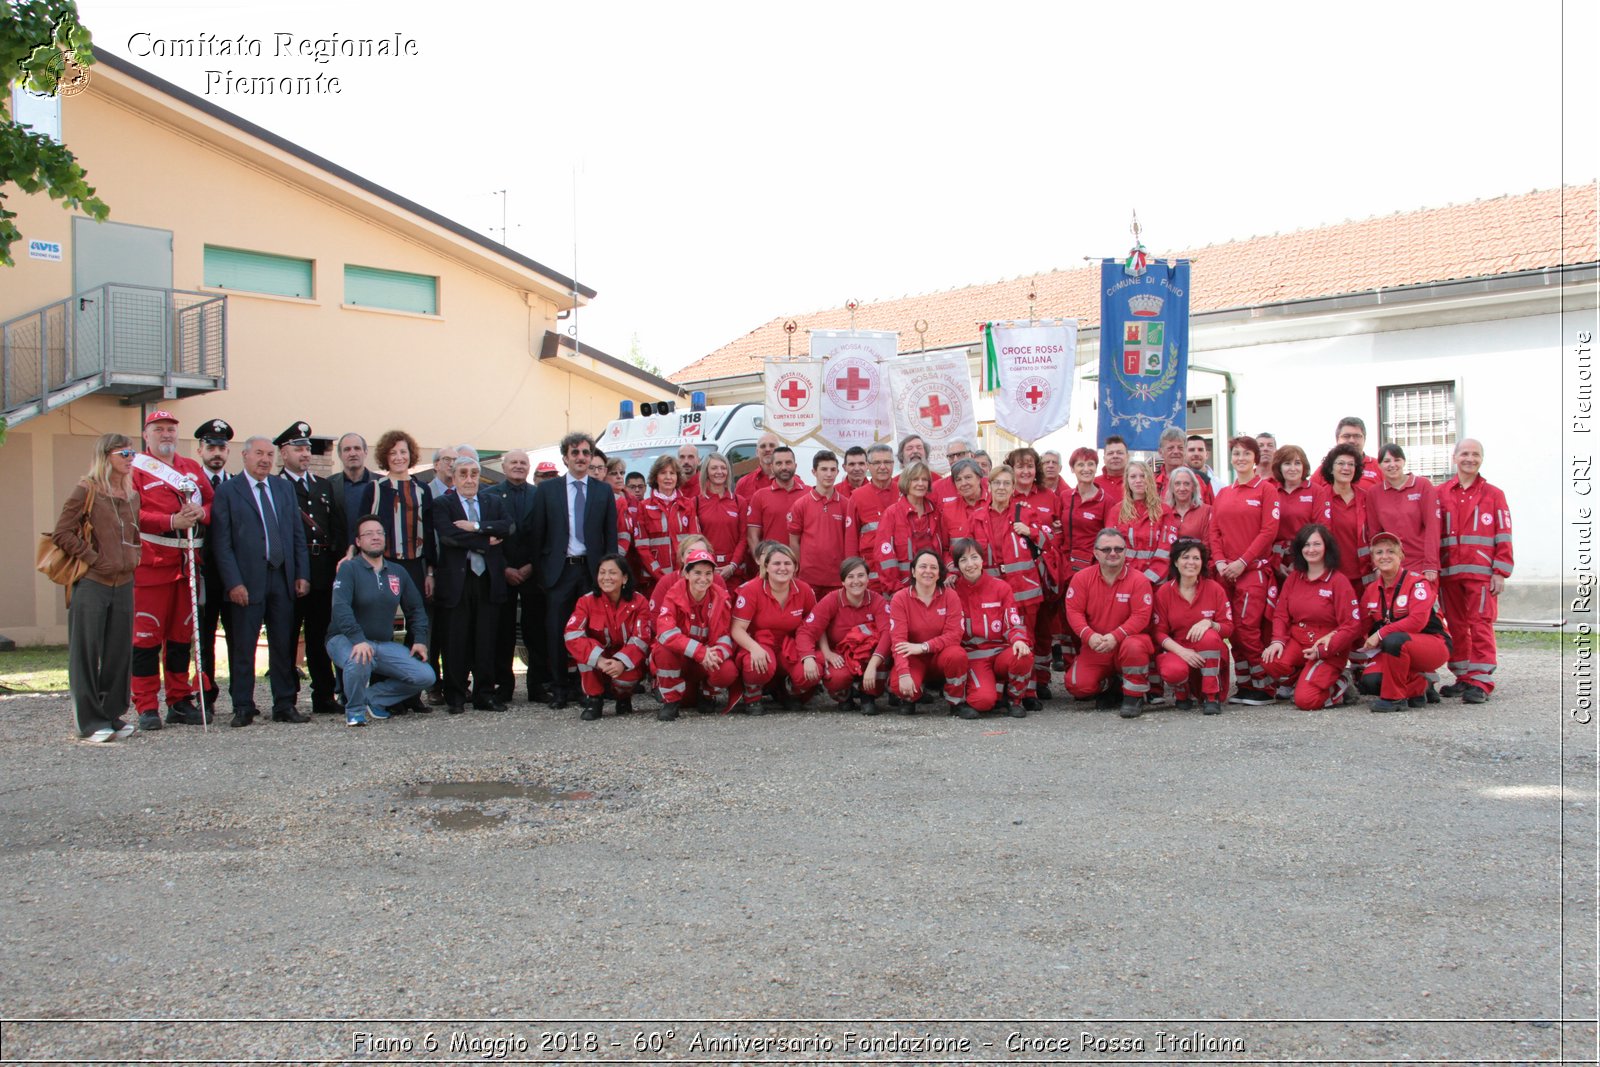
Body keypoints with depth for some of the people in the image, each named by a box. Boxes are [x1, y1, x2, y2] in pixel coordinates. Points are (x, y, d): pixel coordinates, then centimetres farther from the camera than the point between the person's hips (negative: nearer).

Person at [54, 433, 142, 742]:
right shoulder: (86, 490, -5)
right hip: (91, 584, -6)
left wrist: (133, 559, 10)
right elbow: (62, 533, -8)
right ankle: (89, 721, 5)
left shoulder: (131, 495, 14)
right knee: (86, 654, -1)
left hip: (124, 584, 6)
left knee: (119, 654, 7)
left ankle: (112, 715, 17)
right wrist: (93, 558, -11)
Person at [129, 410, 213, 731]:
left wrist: (201, 513, -8)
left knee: (182, 634, 10)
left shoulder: (193, 468, 16)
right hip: (150, 563, -5)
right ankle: (147, 708, 2)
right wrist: (172, 521, -19)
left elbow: (212, 503, 14)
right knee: (146, 635, -4)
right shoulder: (134, 470, 0)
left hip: (187, 563, 5)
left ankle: (180, 702, 18)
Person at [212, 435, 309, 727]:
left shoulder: (284, 488, 14)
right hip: (247, 581, -4)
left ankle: (284, 706, 15)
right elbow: (223, 543, -5)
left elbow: (298, 534, 13)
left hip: (283, 578, 4)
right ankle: (243, 708, 10)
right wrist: (233, 582, -13)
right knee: (243, 648, 2)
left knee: (284, 645, 7)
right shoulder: (227, 491, 0)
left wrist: (302, 574, 5)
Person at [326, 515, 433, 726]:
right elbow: (340, 607, -21)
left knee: (426, 676, -12)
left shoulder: (398, 572, 11)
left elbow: (416, 609, 18)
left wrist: (420, 639, 2)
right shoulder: (349, 568, -6)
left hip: (384, 645, 5)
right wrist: (358, 640, -34)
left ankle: (373, 698, 7)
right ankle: (355, 710, -9)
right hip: (346, 640, -5)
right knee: (359, 662, -39)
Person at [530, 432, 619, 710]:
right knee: (557, 632, 1)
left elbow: (611, 535, 8)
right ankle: (559, 689, 11)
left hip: (592, 570, 0)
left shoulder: (604, 491, 9)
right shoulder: (547, 490, 7)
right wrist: (539, 569, -1)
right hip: (559, 570, 0)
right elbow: (538, 533, 5)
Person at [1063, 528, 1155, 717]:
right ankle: (1108, 686, 21)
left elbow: (1141, 616, -14)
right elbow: (1074, 611, -6)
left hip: (1127, 639, -2)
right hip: (1094, 647, 2)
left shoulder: (1138, 579, -8)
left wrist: (1115, 636, -27)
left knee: (1134, 647, -39)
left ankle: (1134, 697, -12)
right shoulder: (1081, 578, -1)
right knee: (1077, 685, -16)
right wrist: (1089, 635, -23)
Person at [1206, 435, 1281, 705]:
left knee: (1248, 627, -11)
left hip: (1254, 569, -5)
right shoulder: (1222, 494, 15)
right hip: (1225, 570, 5)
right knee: (1234, 629, 4)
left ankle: (1263, 687, -1)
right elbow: (1213, 531, 11)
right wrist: (1219, 561, -6)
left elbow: (1269, 531, -8)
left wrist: (1242, 562, -13)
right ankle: (1244, 685, 11)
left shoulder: (1266, 490, 0)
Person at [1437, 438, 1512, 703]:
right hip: (1449, 572, 3)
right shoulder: (1440, 494, 10)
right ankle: (1463, 678, 17)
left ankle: (1480, 682, -4)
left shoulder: (1493, 494, 6)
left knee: (1481, 624, -6)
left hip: (1481, 572, -3)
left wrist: (1500, 572, -5)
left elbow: (1503, 537, 3)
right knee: (1456, 626, 8)